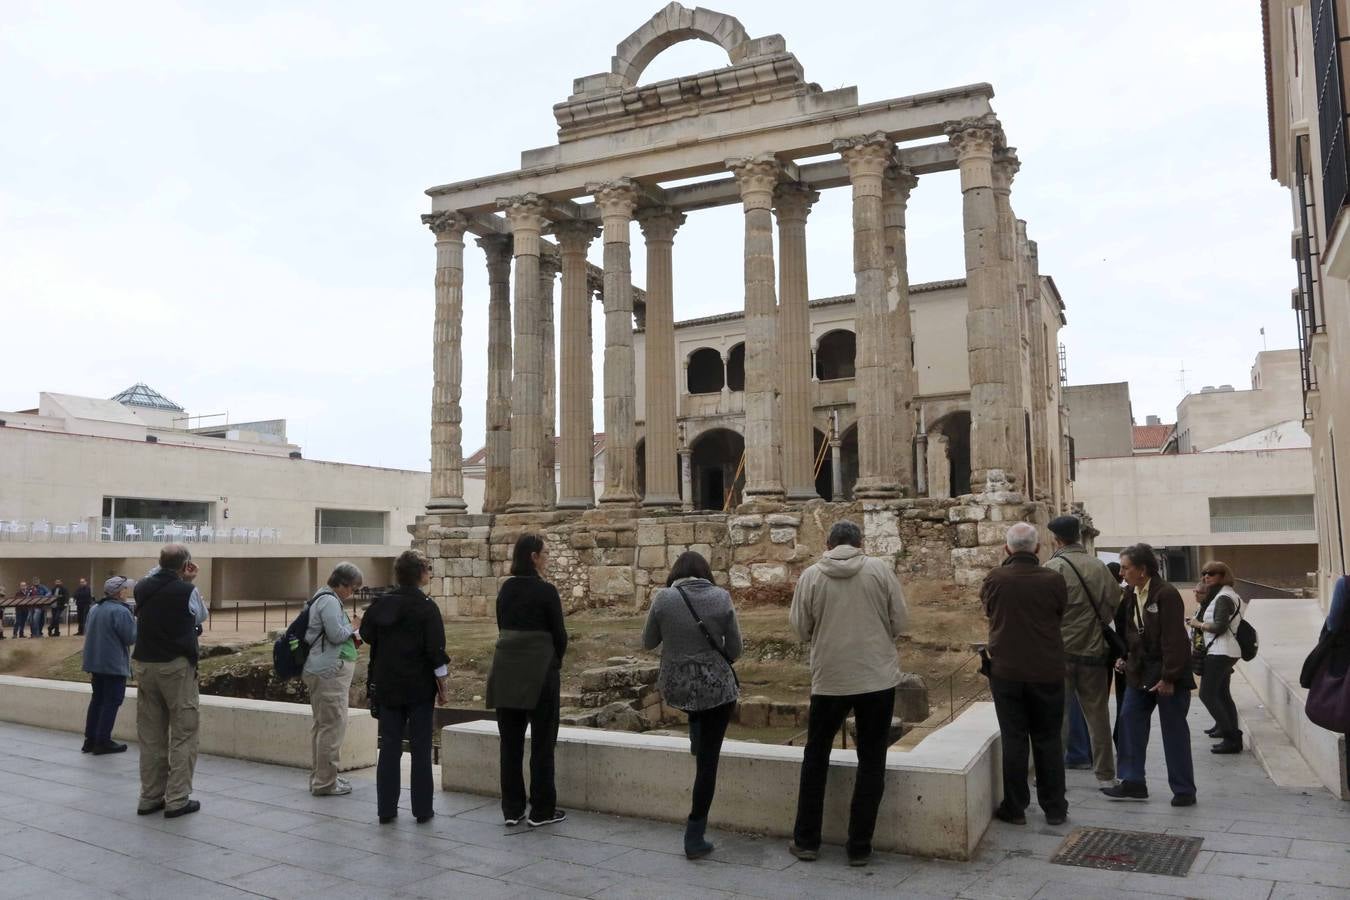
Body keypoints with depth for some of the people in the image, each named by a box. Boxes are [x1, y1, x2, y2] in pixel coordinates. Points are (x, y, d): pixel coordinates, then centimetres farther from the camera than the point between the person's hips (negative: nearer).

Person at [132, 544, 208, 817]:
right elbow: (201, 616, 5)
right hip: (176, 666, -6)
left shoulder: (142, 587, 2)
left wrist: (163, 571, 13)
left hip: (143, 665, 6)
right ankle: (177, 800, 1)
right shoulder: (186, 591, -13)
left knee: (150, 735, 13)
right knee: (183, 734, 2)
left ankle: (150, 797, 19)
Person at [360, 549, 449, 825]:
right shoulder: (426, 606, -13)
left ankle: (386, 809, 14)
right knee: (420, 749, 5)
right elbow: (435, 650, -14)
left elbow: (367, 635, 9)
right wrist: (442, 685, -4)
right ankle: (422, 809, 10)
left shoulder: (381, 604, 0)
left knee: (389, 747, 10)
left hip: (387, 686, 4)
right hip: (419, 687, -4)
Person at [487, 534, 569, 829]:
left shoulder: (505, 590, 7)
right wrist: (556, 662, 12)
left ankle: (512, 810, 16)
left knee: (510, 742, 10)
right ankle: (541, 811, 10)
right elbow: (559, 634, -5)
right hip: (539, 672, -5)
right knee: (541, 743, 4)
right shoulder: (546, 591, -10)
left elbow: (502, 629, 10)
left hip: (506, 671, 6)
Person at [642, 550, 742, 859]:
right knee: (707, 761, 7)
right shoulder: (721, 597, -5)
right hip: (717, 688, -1)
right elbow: (734, 649, 1)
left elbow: (648, 642, 4)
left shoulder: (664, 599, -8)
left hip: (676, 689, 1)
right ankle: (695, 837, 10)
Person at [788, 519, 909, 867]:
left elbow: (801, 629, 0)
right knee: (871, 761, 11)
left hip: (829, 679, 0)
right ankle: (859, 846, 15)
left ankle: (806, 841, 22)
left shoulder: (811, 575, -4)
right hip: (878, 678, 0)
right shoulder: (881, 569, -4)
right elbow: (899, 622, 0)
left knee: (816, 758, 16)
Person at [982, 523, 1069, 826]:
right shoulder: (1053, 580, -11)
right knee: (1049, 740, 13)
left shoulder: (994, 579, -11)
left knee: (1013, 740, 8)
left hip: (1006, 672, 0)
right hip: (1048, 672, 0)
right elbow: (1060, 617, 5)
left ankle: (1015, 807, 14)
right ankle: (1054, 808, 20)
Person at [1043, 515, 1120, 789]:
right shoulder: (1099, 566, 0)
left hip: (1061, 651, -4)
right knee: (1097, 713, 12)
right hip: (1094, 650, 4)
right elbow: (1115, 604, 2)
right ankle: (1105, 775, 19)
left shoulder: (1053, 567, -13)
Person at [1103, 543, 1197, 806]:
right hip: (1139, 672, 8)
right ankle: (1133, 783, 14)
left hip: (1168, 675, -8)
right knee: (1129, 721, 5)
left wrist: (1169, 677, -19)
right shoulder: (1131, 595, 7)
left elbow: (1174, 639, -19)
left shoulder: (1166, 595, -17)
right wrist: (1125, 658, 7)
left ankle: (1184, 790, 14)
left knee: (1174, 731, 2)